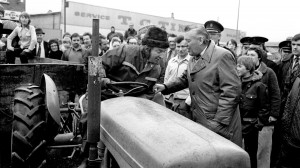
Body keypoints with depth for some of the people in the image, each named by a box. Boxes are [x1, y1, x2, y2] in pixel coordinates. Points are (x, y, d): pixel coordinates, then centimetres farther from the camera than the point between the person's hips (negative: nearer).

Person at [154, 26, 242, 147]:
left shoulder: (222, 56, -13)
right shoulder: (194, 59, 12)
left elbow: (232, 91, -17)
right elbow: (184, 79, 22)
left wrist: (219, 122, -20)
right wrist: (165, 87, 4)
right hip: (199, 121, 7)